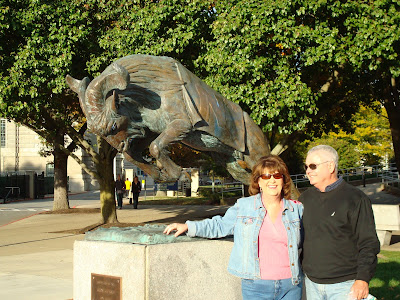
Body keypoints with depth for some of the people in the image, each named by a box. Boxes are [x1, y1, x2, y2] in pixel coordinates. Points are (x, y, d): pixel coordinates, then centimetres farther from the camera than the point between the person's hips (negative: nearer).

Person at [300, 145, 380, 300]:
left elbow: (368, 243, -8)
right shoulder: (305, 198, 9)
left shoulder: (355, 198, -6)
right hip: (312, 283, 5)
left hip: (345, 285, -5)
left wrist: (363, 279, -15)